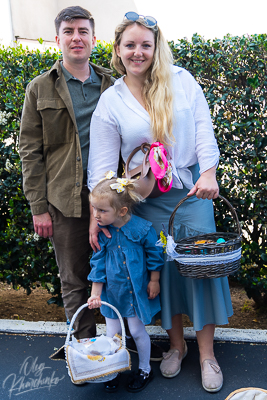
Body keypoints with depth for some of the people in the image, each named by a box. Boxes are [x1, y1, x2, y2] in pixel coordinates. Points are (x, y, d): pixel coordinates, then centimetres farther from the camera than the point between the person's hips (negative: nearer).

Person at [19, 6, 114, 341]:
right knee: (74, 281, 9)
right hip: (65, 200, -1)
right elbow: (30, 152, 1)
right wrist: (38, 208, -4)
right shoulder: (40, 89, 4)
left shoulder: (112, 85, 10)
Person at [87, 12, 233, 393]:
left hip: (193, 191, 1)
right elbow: (103, 163, -4)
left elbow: (204, 130, 0)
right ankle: (176, 343, 29)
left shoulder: (182, 80, 1)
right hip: (148, 200, 0)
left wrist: (208, 175, -13)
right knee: (163, 268, 8)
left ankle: (207, 353, 18)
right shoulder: (110, 101, -1)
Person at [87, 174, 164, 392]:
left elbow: (155, 255, -5)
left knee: (137, 331, 10)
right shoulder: (101, 232, -9)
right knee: (112, 333, 10)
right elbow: (98, 262, -1)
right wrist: (95, 293, 0)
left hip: (135, 290, -2)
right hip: (111, 291, 3)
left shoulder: (142, 228, -19)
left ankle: (145, 369, 33)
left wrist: (154, 281, 1)